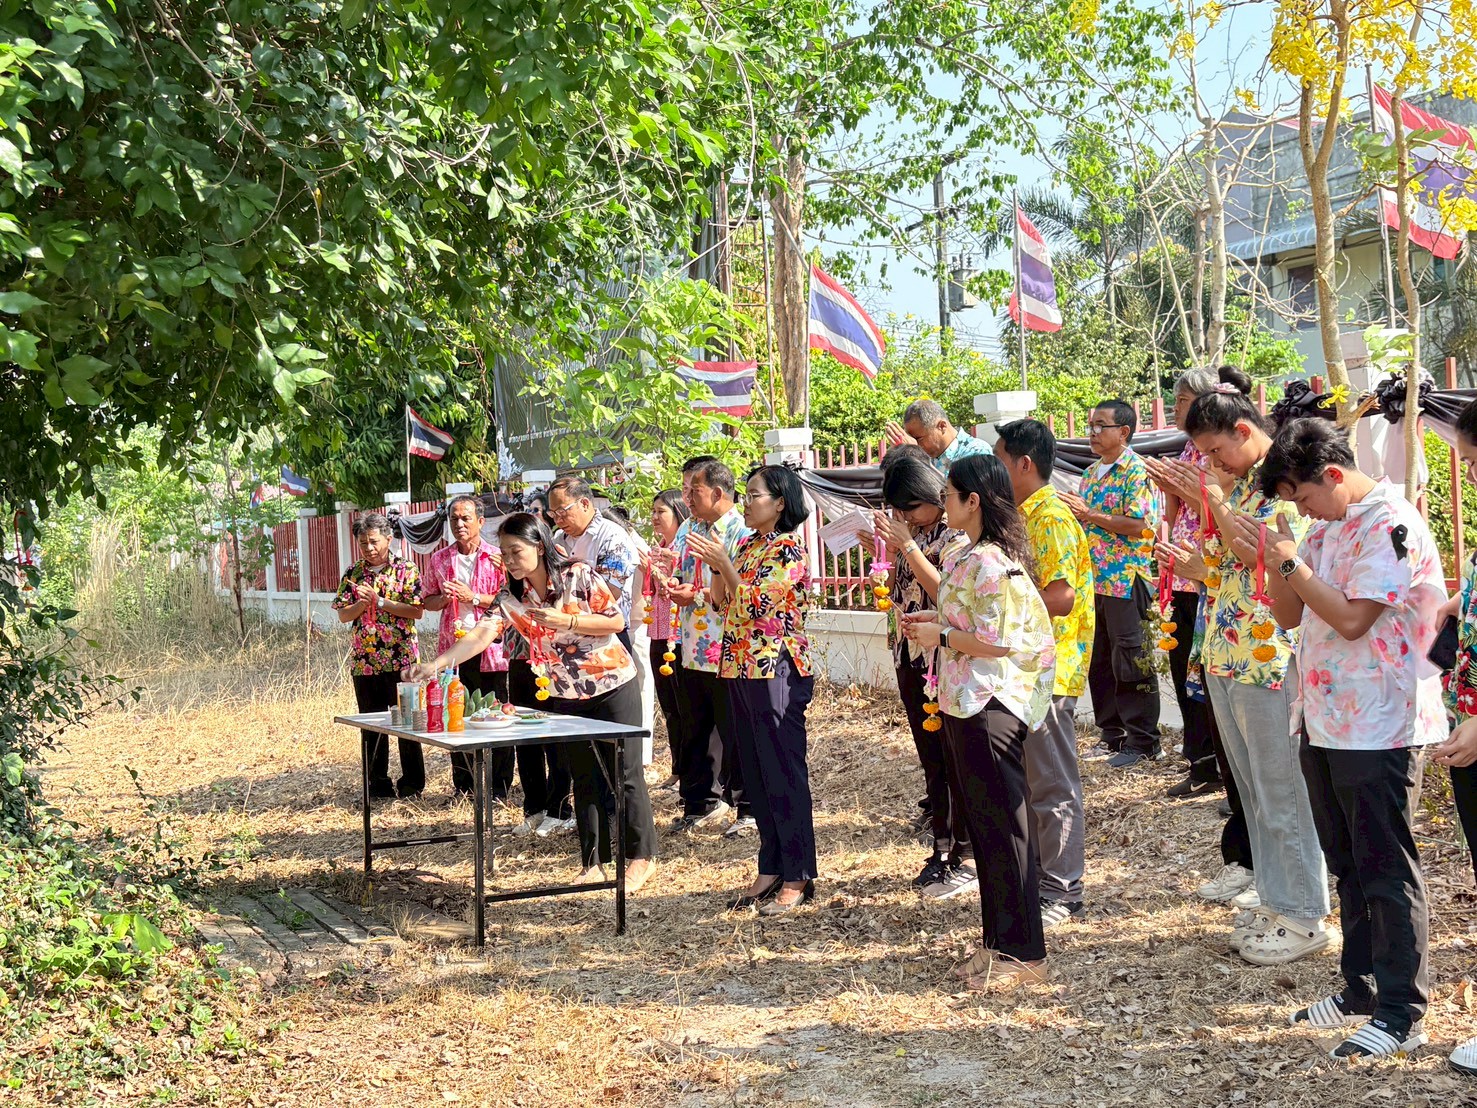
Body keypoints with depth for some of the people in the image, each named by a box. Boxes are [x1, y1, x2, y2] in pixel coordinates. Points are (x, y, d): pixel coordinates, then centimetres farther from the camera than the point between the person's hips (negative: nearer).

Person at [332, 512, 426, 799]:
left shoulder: (406, 570, -1)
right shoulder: (352, 574, 9)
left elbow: (417, 610, -10)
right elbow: (343, 615, 5)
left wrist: (379, 602, -15)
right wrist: (362, 603, -13)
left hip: (401, 658, -4)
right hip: (364, 661, 4)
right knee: (371, 725, 9)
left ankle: (412, 783, 11)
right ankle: (378, 784, 18)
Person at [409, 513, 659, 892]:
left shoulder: (579, 576, -15)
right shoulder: (511, 598, -5)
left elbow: (617, 621, -11)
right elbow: (481, 635, -16)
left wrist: (566, 622, -23)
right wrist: (435, 665, -30)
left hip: (613, 685, -4)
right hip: (566, 696, 5)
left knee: (626, 774, 0)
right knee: (584, 779, 9)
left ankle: (643, 856, 11)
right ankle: (593, 863, 17)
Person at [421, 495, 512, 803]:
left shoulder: (497, 558, 0)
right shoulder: (440, 560, 11)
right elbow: (428, 601, 15)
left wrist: (474, 597, -15)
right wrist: (443, 598, -5)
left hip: (490, 648, -3)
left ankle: (500, 789, 7)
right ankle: (462, 787, 16)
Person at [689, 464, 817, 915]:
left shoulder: (789, 548, -10)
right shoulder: (747, 545, 14)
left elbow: (756, 607, -18)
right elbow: (723, 604, 14)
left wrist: (724, 562, -19)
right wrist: (716, 567, -1)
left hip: (776, 670, -9)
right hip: (741, 669, 9)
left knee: (783, 774, -3)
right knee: (756, 774, 12)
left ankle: (798, 878, 4)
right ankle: (771, 869, 20)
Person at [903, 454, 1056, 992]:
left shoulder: (990, 561, -19)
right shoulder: (966, 555, 12)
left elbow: (997, 641, -23)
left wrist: (941, 636, -12)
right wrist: (936, 621, 10)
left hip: (990, 705, -10)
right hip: (963, 704, 10)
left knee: (1003, 826, -2)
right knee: (983, 824, 15)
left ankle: (1023, 954, 7)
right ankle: (997, 942, 24)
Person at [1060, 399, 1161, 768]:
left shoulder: (1136, 471, -9)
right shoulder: (1091, 473, 17)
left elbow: (1138, 524, -19)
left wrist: (1089, 514, -18)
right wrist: (1069, 512, 4)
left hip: (1125, 581, -8)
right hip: (1093, 580, 8)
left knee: (1131, 662, -2)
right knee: (1099, 662, 11)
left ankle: (1142, 741, 6)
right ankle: (1113, 734, 21)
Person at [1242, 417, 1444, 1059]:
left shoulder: (1390, 524, -15)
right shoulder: (1325, 529, 13)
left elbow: (1352, 619, -22)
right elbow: (1289, 615, 14)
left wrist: (1292, 562, -15)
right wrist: (1271, 561, -3)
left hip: (1379, 728, -9)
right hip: (1326, 721, 9)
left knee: (1385, 872, -2)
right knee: (1347, 866, 17)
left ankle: (1401, 1014, 7)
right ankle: (1361, 988, 29)